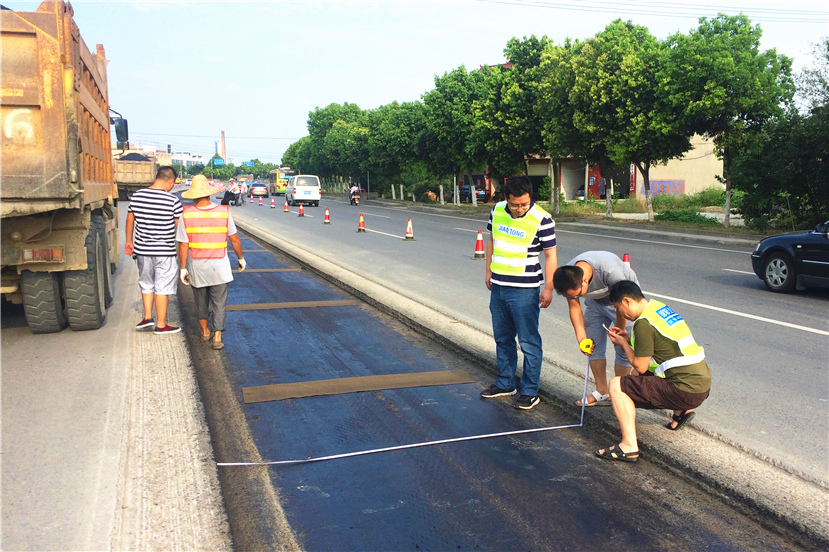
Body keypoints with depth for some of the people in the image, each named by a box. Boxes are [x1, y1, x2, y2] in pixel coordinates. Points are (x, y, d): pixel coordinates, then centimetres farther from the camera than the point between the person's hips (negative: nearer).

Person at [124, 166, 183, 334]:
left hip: (142, 249, 4)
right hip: (164, 251, -4)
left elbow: (130, 220, 11)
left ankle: (148, 317, 21)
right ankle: (161, 325, 11)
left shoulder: (136, 196, 0)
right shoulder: (173, 201, -14)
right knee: (162, 287, 5)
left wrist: (129, 241, 23)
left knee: (146, 283, 22)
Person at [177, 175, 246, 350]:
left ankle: (204, 332, 33)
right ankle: (217, 337, -1)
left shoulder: (187, 214, -10)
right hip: (219, 266, -1)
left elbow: (183, 245, -9)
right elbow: (234, 239, -3)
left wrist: (183, 268, 0)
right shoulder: (224, 211, -10)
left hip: (196, 266, 1)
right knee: (219, 303, 6)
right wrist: (241, 258, 11)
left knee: (201, 300, 20)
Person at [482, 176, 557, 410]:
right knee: (502, 338, 17)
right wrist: (489, 271, 17)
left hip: (525, 290, -6)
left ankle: (530, 391, 10)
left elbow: (550, 255, -9)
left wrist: (548, 288, -13)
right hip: (498, 286, 6)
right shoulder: (497, 211, 2)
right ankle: (505, 383, 32)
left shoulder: (542, 219, -14)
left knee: (529, 342, -1)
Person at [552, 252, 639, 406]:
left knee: (623, 347, -9)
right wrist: (581, 338, -19)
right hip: (596, 300, 5)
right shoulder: (568, 278, -26)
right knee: (594, 345, 1)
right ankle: (602, 392, 12)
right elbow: (574, 307, -11)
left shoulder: (611, 271, -42)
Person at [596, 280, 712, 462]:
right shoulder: (661, 307, 12)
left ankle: (629, 446, -14)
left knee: (617, 385, -8)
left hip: (687, 391, -9)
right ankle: (681, 412, 23)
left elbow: (640, 366, -9)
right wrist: (629, 338, 19)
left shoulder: (643, 323, -15)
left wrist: (623, 343, 4)